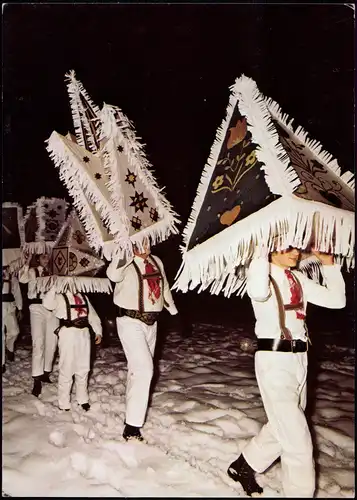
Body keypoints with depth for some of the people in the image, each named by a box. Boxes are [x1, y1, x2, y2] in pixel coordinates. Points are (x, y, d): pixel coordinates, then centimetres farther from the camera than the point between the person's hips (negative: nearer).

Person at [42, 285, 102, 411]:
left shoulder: (84, 297, 18)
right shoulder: (59, 297, 1)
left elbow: (92, 315, 16)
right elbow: (47, 303, -20)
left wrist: (98, 331, 8)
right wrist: (55, 286, -21)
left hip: (84, 334, 5)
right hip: (68, 334, -5)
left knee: (83, 368, 15)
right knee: (66, 369, -1)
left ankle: (82, 398, 30)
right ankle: (64, 403, 11)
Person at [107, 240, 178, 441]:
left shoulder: (157, 262, 8)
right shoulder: (126, 263, -12)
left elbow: (164, 288, 19)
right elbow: (113, 274, -36)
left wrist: (174, 312, 23)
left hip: (151, 323, 7)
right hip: (131, 322, -7)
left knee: (138, 368, 18)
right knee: (144, 369, -17)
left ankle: (133, 414, 35)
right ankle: (132, 427, -12)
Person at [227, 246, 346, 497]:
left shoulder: (298, 278, 11)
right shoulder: (263, 272, -9)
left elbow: (336, 300, 9)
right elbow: (259, 293, -34)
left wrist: (329, 264, 6)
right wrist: (263, 253, -23)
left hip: (299, 358, 8)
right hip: (274, 359, -8)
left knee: (284, 428, 22)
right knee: (297, 438, -4)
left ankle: (244, 465, 42)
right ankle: (301, 491, 16)